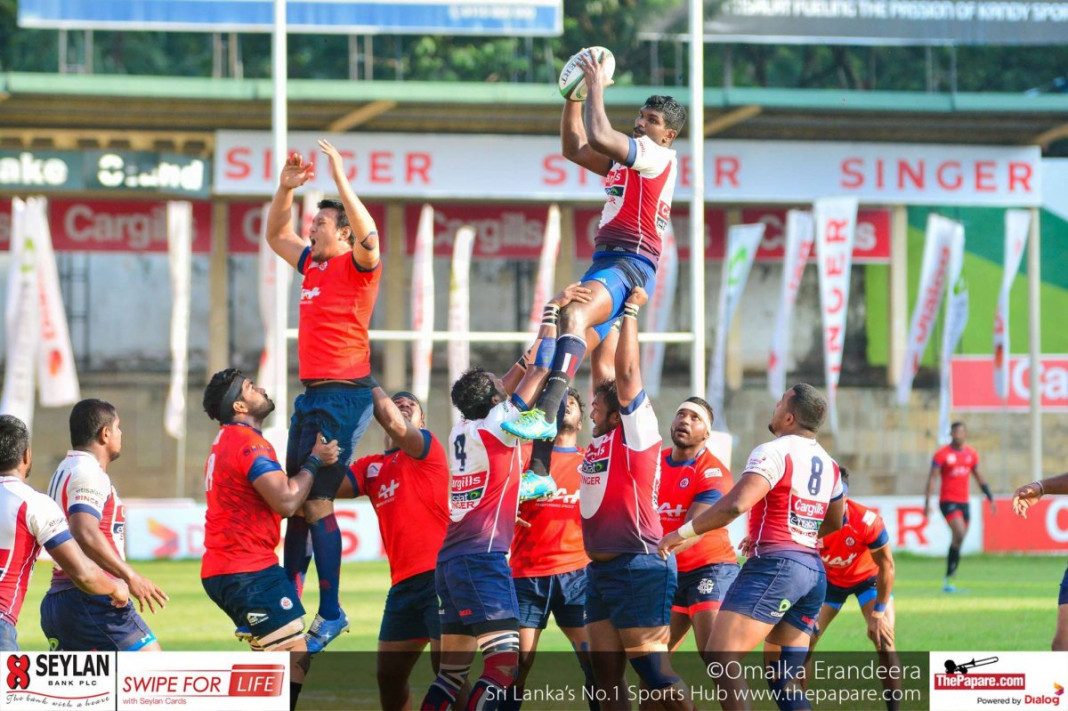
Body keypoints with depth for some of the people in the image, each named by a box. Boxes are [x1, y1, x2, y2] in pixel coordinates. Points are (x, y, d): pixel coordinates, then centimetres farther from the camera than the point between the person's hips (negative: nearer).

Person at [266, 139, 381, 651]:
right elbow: (274, 235, 30)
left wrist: (340, 179, -27)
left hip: (345, 394, -9)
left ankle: (331, 613, -8)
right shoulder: (312, 263, 16)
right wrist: (286, 189, 16)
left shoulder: (357, 265, -7)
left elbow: (368, 236, -29)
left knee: (317, 502, -11)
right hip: (312, 393, 9)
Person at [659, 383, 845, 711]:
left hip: (775, 564, -9)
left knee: (720, 660, -13)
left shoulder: (775, 452, -9)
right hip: (814, 571, 9)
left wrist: (682, 533, -13)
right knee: (784, 681, 12)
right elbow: (833, 522, 32)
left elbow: (735, 504, -21)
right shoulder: (828, 464, 17)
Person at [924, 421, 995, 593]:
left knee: (957, 541, 7)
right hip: (948, 501, -6)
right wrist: (927, 502, -17)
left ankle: (949, 580, 15)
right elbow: (932, 478, -8)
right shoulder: (942, 454, -5)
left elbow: (979, 478, 21)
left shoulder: (971, 454, 11)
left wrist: (990, 498, 18)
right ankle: (950, 578, -17)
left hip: (964, 502, 6)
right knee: (959, 534, -22)